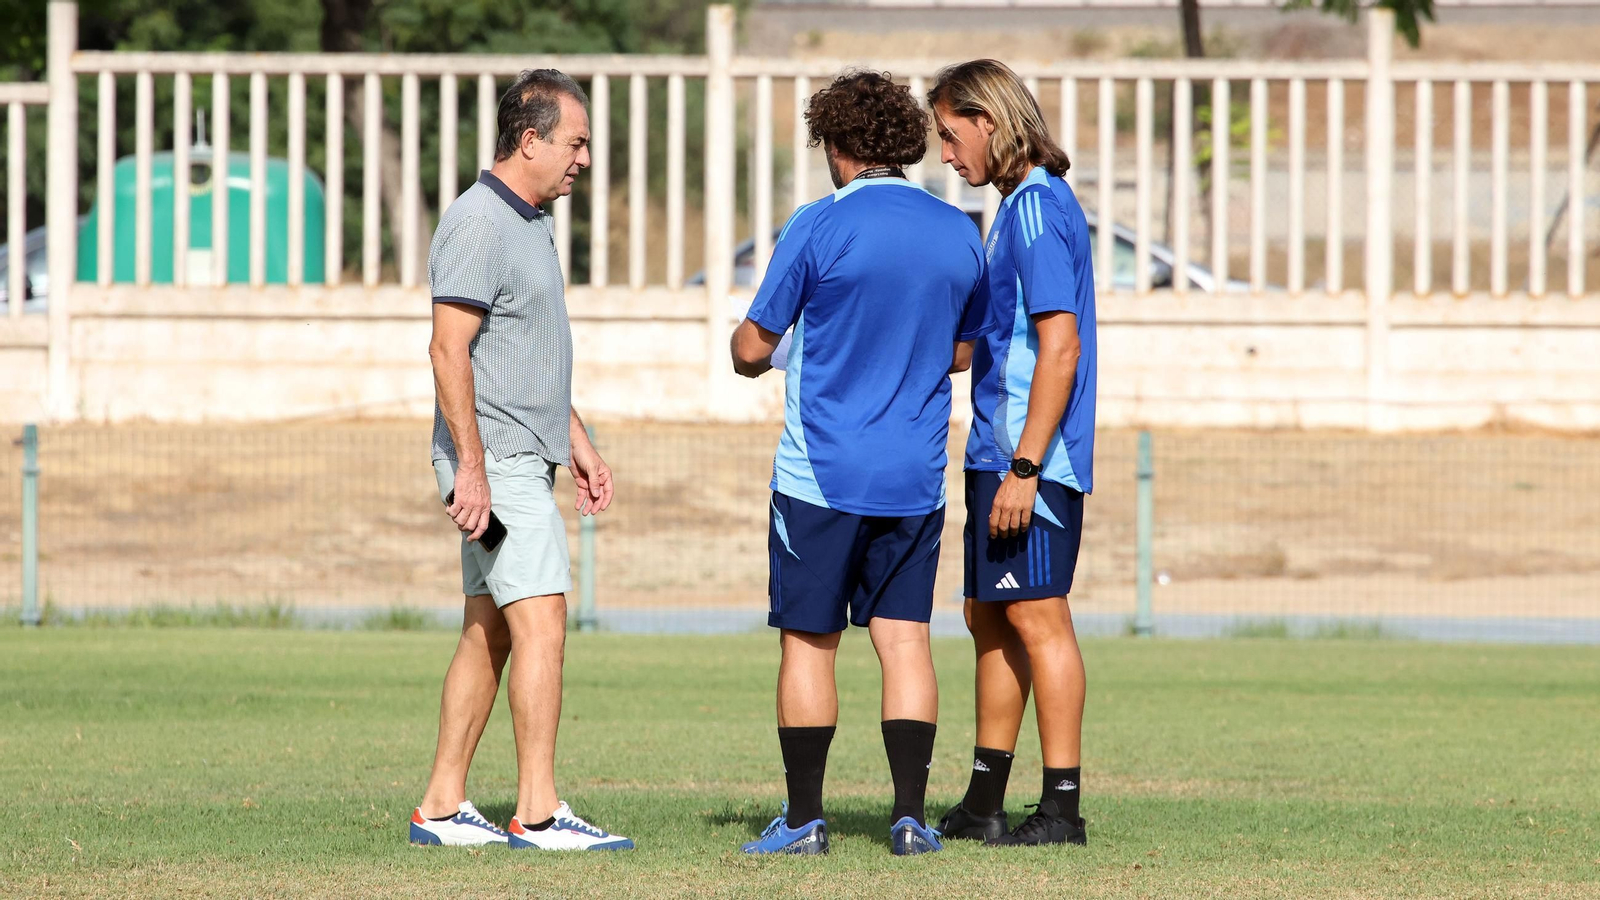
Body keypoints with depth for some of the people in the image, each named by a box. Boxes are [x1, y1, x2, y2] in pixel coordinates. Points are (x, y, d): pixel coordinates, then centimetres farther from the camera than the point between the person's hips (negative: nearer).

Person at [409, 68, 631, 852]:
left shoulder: (528, 222, 17)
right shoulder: (479, 224, -15)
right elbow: (449, 350, -20)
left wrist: (578, 441, 25)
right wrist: (471, 470, -24)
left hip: (521, 459, 10)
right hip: (495, 462, -10)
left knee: (488, 633, 10)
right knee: (541, 624, -13)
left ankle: (441, 808, 12)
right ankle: (538, 813, -14)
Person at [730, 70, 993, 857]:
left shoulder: (820, 227, -10)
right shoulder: (959, 234, 5)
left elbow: (752, 347, -6)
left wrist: (749, 353, 17)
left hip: (821, 474, -4)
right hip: (915, 479, 4)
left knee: (808, 643, 3)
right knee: (904, 638, 6)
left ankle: (805, 817, 5)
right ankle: (910, 814, 0)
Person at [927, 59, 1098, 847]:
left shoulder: (1036, 208, -15)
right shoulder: (1019, 206, 16)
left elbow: (1059, 346, -21)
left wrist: (1024, 466, -22)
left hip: (1032, 456, -10)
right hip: (998, 452, 10)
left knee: (1037, 617, -7)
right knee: (990, 617, 13)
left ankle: (1062, 805, -4)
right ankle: (984, 802, 19)